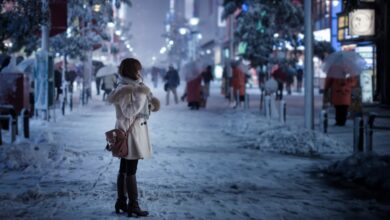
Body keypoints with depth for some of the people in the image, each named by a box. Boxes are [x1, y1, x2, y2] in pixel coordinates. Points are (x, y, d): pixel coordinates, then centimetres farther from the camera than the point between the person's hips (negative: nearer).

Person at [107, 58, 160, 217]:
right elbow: (128, 112, -22)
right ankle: (133, 206, -3)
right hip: (129, 131, -10)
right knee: (131, 171, -6)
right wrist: (141, 97, -22)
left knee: (124, 169, 13)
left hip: (135, 131, 10)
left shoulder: (133, 87, 14)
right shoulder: (125, 89, -16)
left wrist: (149, 106, 11)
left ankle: (121, 202, 20)